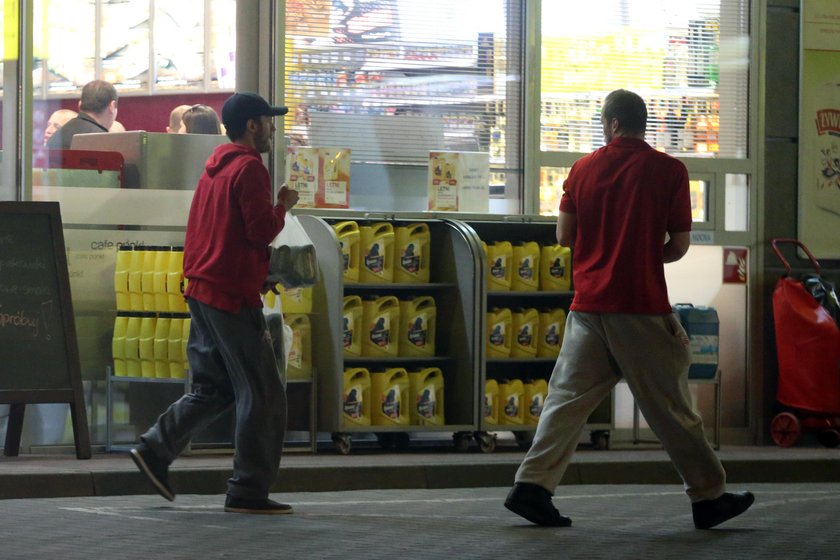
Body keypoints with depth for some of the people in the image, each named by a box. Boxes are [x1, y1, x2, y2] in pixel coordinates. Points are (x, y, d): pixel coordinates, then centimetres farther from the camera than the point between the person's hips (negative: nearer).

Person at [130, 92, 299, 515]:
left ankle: (155, 450, 10)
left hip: (202, 290, 9)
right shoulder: (249, 168, -12)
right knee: (262, 396, -3)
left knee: (212, 388, 18)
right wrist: (283, 206, -1)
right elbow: (262, 233, -17)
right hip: (233, 295, -9)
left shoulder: (215, 166, 16)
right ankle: (248, 492, -3)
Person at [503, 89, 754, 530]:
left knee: (568, 396, 7)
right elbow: (680, 244, -3)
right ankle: (709, 497, 12)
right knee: (670, 406, 4)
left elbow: (564, 235, 7)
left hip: (588, 304, 3)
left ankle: (532, 486, -1)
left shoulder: (583, 169, 5)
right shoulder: (668, 170, -4)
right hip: (643, 306, -3)